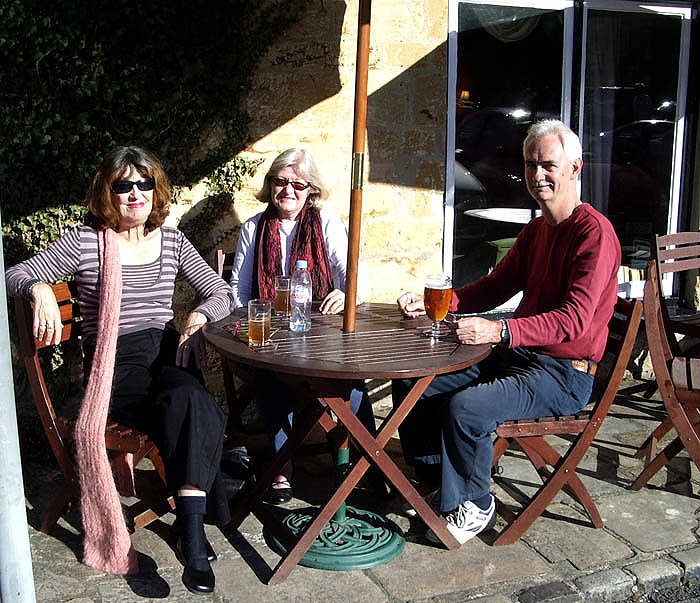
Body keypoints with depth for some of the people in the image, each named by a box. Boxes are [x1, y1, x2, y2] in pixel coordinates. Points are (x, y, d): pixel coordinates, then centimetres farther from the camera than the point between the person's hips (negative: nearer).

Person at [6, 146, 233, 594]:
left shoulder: (172, 242, 12)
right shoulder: (85, 242, 2)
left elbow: (222, 293, 15)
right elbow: (14, 274, 1)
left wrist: (199, 317, -6)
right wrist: (40, 289, -23)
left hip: (167, 354, 3)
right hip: (114, 364, -3)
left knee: (188, 401, -34)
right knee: (192, 408, -31)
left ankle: (192, 530, -33)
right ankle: (195, 538, -25)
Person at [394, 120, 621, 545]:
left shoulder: (594, 232, -16)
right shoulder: (535, 231, 14)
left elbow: (574, 319, -27)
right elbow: (496, 287, 16)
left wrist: (500, 331, -40)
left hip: (564, 374, -9)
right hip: (514, 355, 9)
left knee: (466, 407, -31)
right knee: (409, 382, 0)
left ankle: (474, 505, -3)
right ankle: (442, 483, 15)